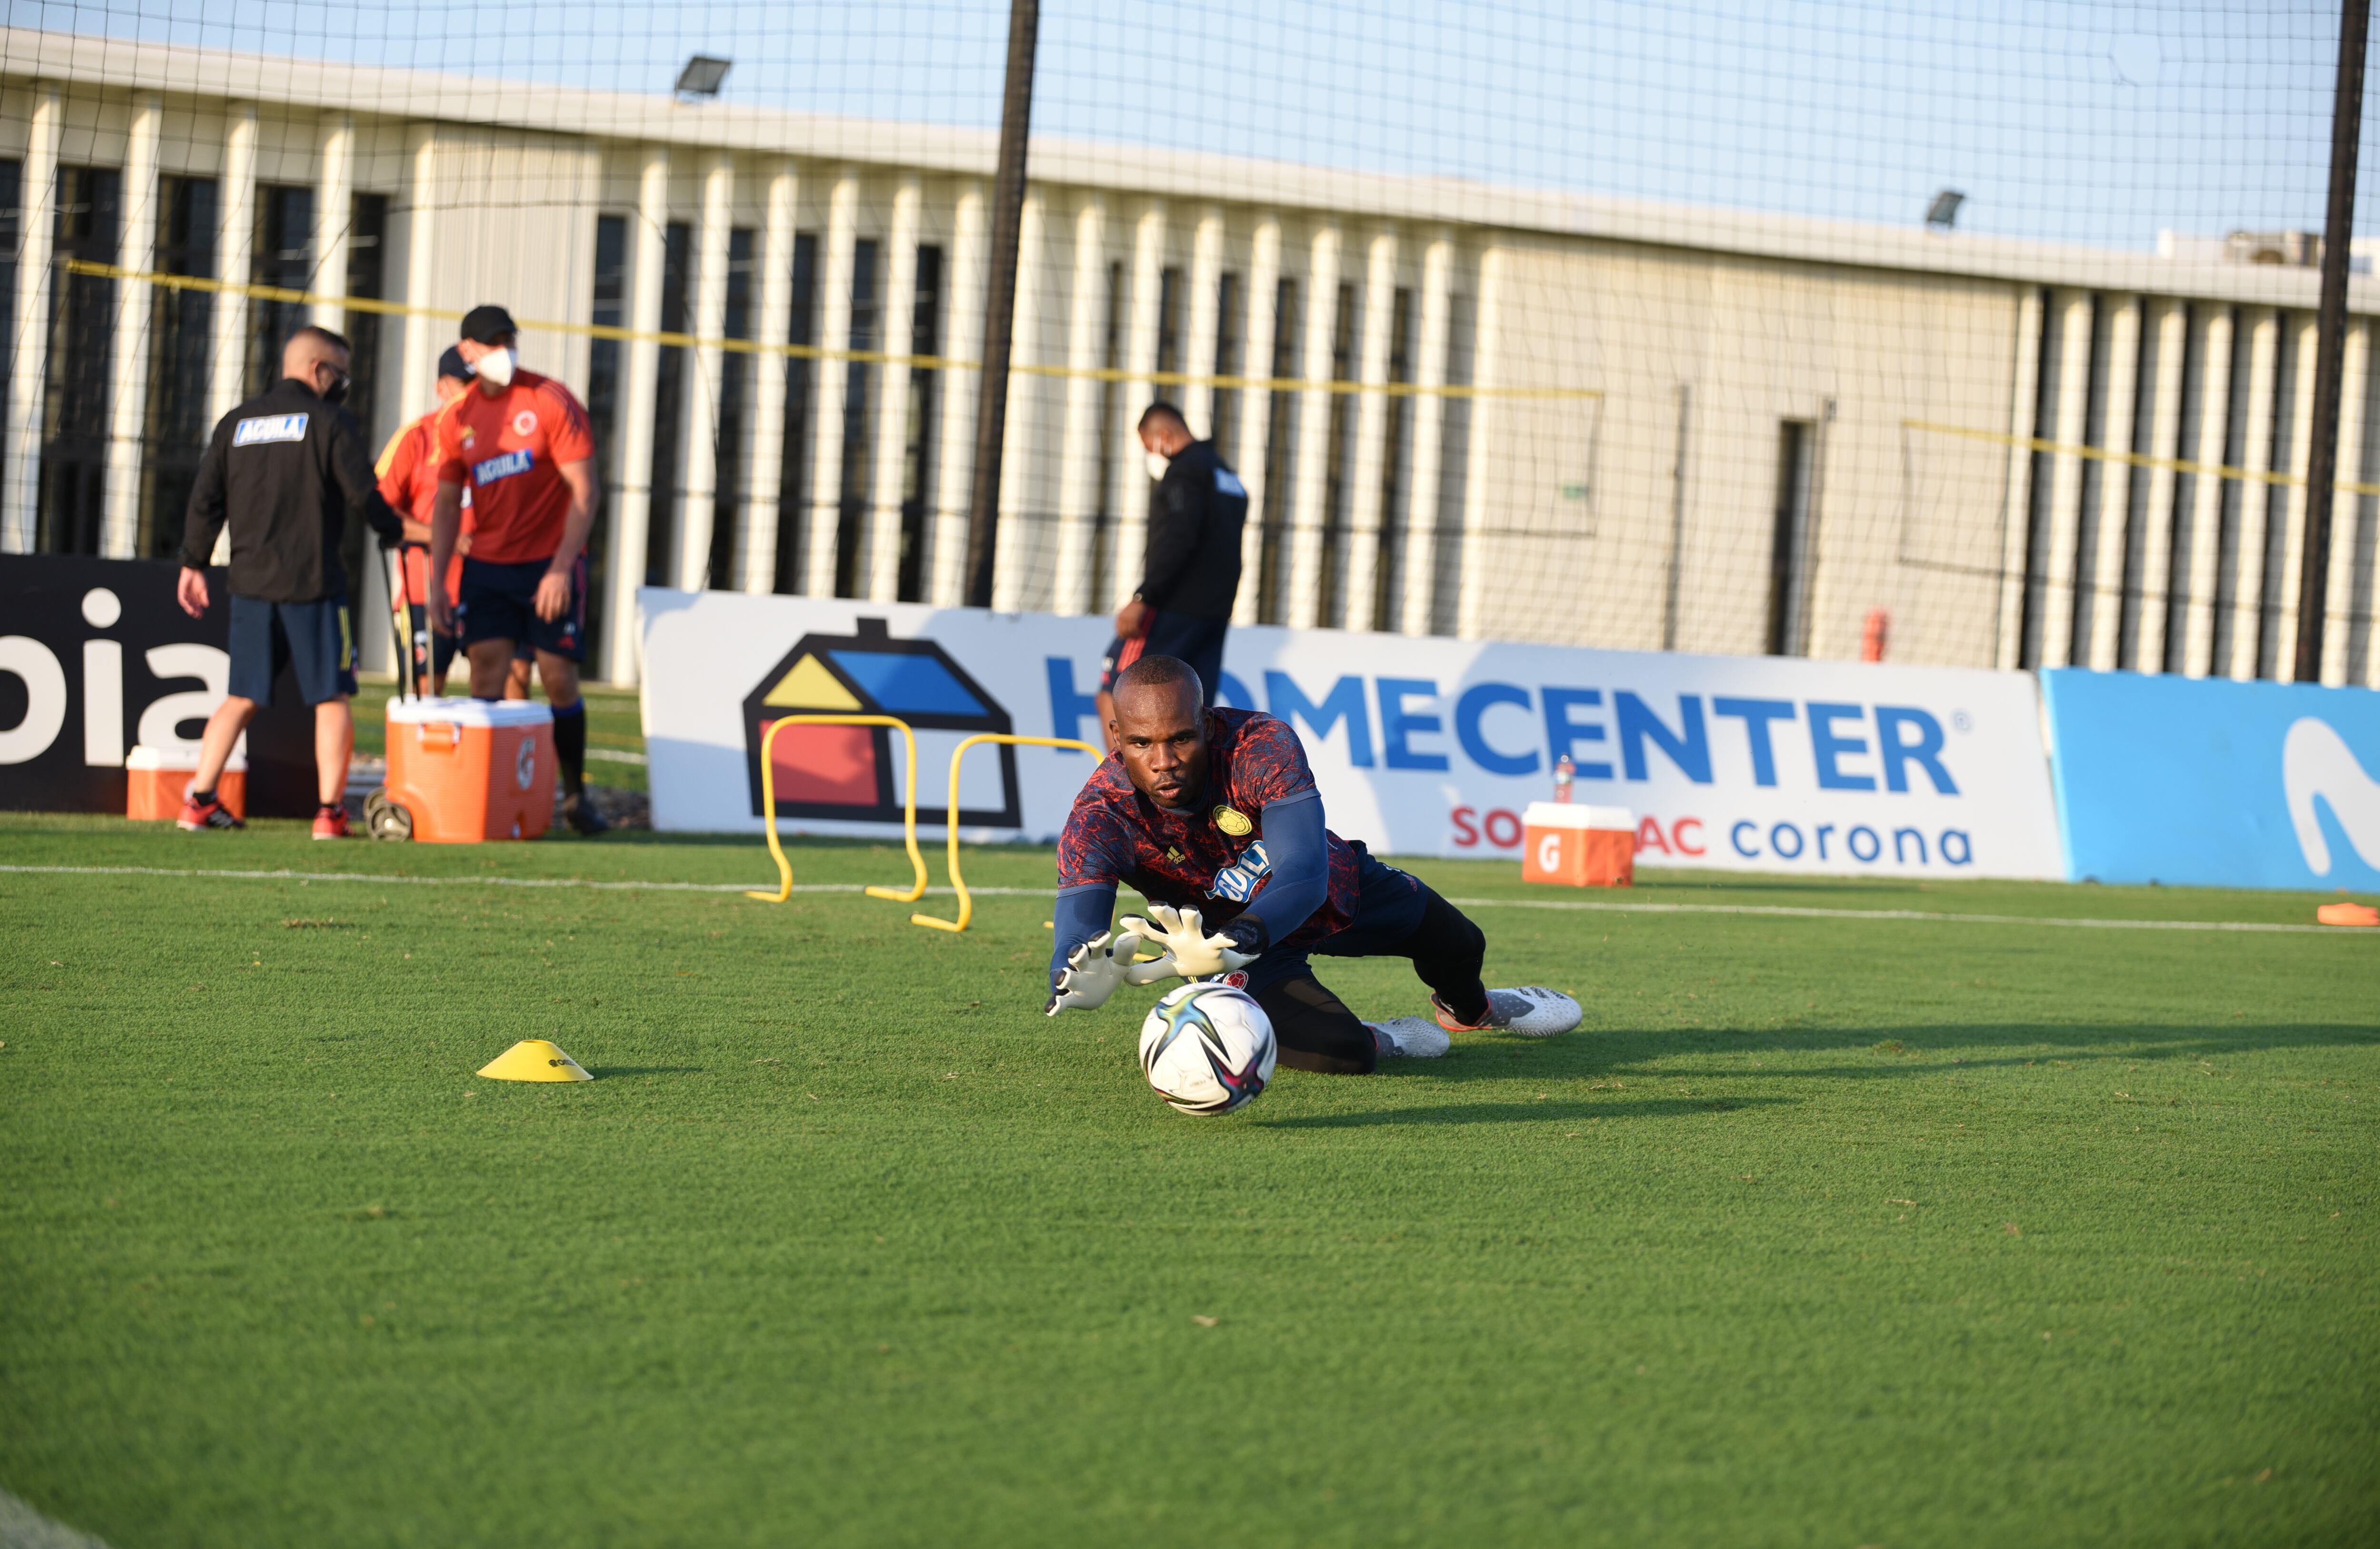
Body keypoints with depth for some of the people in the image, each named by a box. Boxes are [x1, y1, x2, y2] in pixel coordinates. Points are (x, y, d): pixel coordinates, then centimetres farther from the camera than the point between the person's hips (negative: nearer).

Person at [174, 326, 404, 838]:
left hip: (250, 581, 5)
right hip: (312, 583, -5)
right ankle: (330, 811, -4)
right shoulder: (330, 421, -4)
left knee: (242, 699, 13)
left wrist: (193, 564, 18)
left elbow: (206, 500, 10)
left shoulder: (235, 423, 11)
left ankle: (199, 801, 8)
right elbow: (362, 495, -7)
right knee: (332, 699, 2)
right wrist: (396, 532, 11)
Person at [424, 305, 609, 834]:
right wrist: (436, 585, 4)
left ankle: (575, 795, 13)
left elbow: (585, 492, -10)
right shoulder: (457, 418, 6)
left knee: (559, 681, -2)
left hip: (550, 567, -3)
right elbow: (447, 505, 12)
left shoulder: (551, 402, -7)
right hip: (486, 567, 3)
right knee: (486, 679, -6)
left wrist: (560, 569, -17)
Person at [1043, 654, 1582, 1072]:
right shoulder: (1101, 817, -34)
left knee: (1460, 946, 23)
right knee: (1341, 1054, -26)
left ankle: (1468, 1009, 63)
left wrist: (1239, 939, -67)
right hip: (1232, 935, -2)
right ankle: (1380, 1039, 13)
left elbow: (1305, 873, -47)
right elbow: (1074, 942, -41)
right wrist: (1084, 981, -68)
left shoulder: (1262, 745, -38)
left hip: (1335, 886, 2)